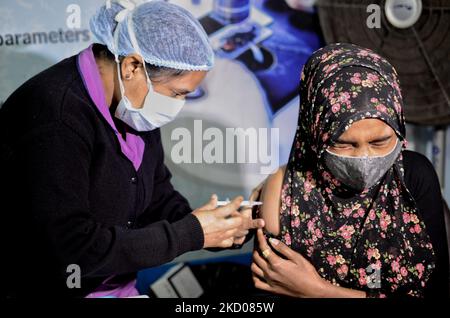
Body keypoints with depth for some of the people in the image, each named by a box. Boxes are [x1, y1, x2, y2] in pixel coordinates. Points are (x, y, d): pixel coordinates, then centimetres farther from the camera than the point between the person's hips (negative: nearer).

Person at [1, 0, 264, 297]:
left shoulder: (132, 105, 1)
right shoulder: (55, 117, -23)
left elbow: (158, 195, 11)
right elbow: (72, 251, -25)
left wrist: (203, 225, -7)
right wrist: (189, 234, -20)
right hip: (51, 289, -7)